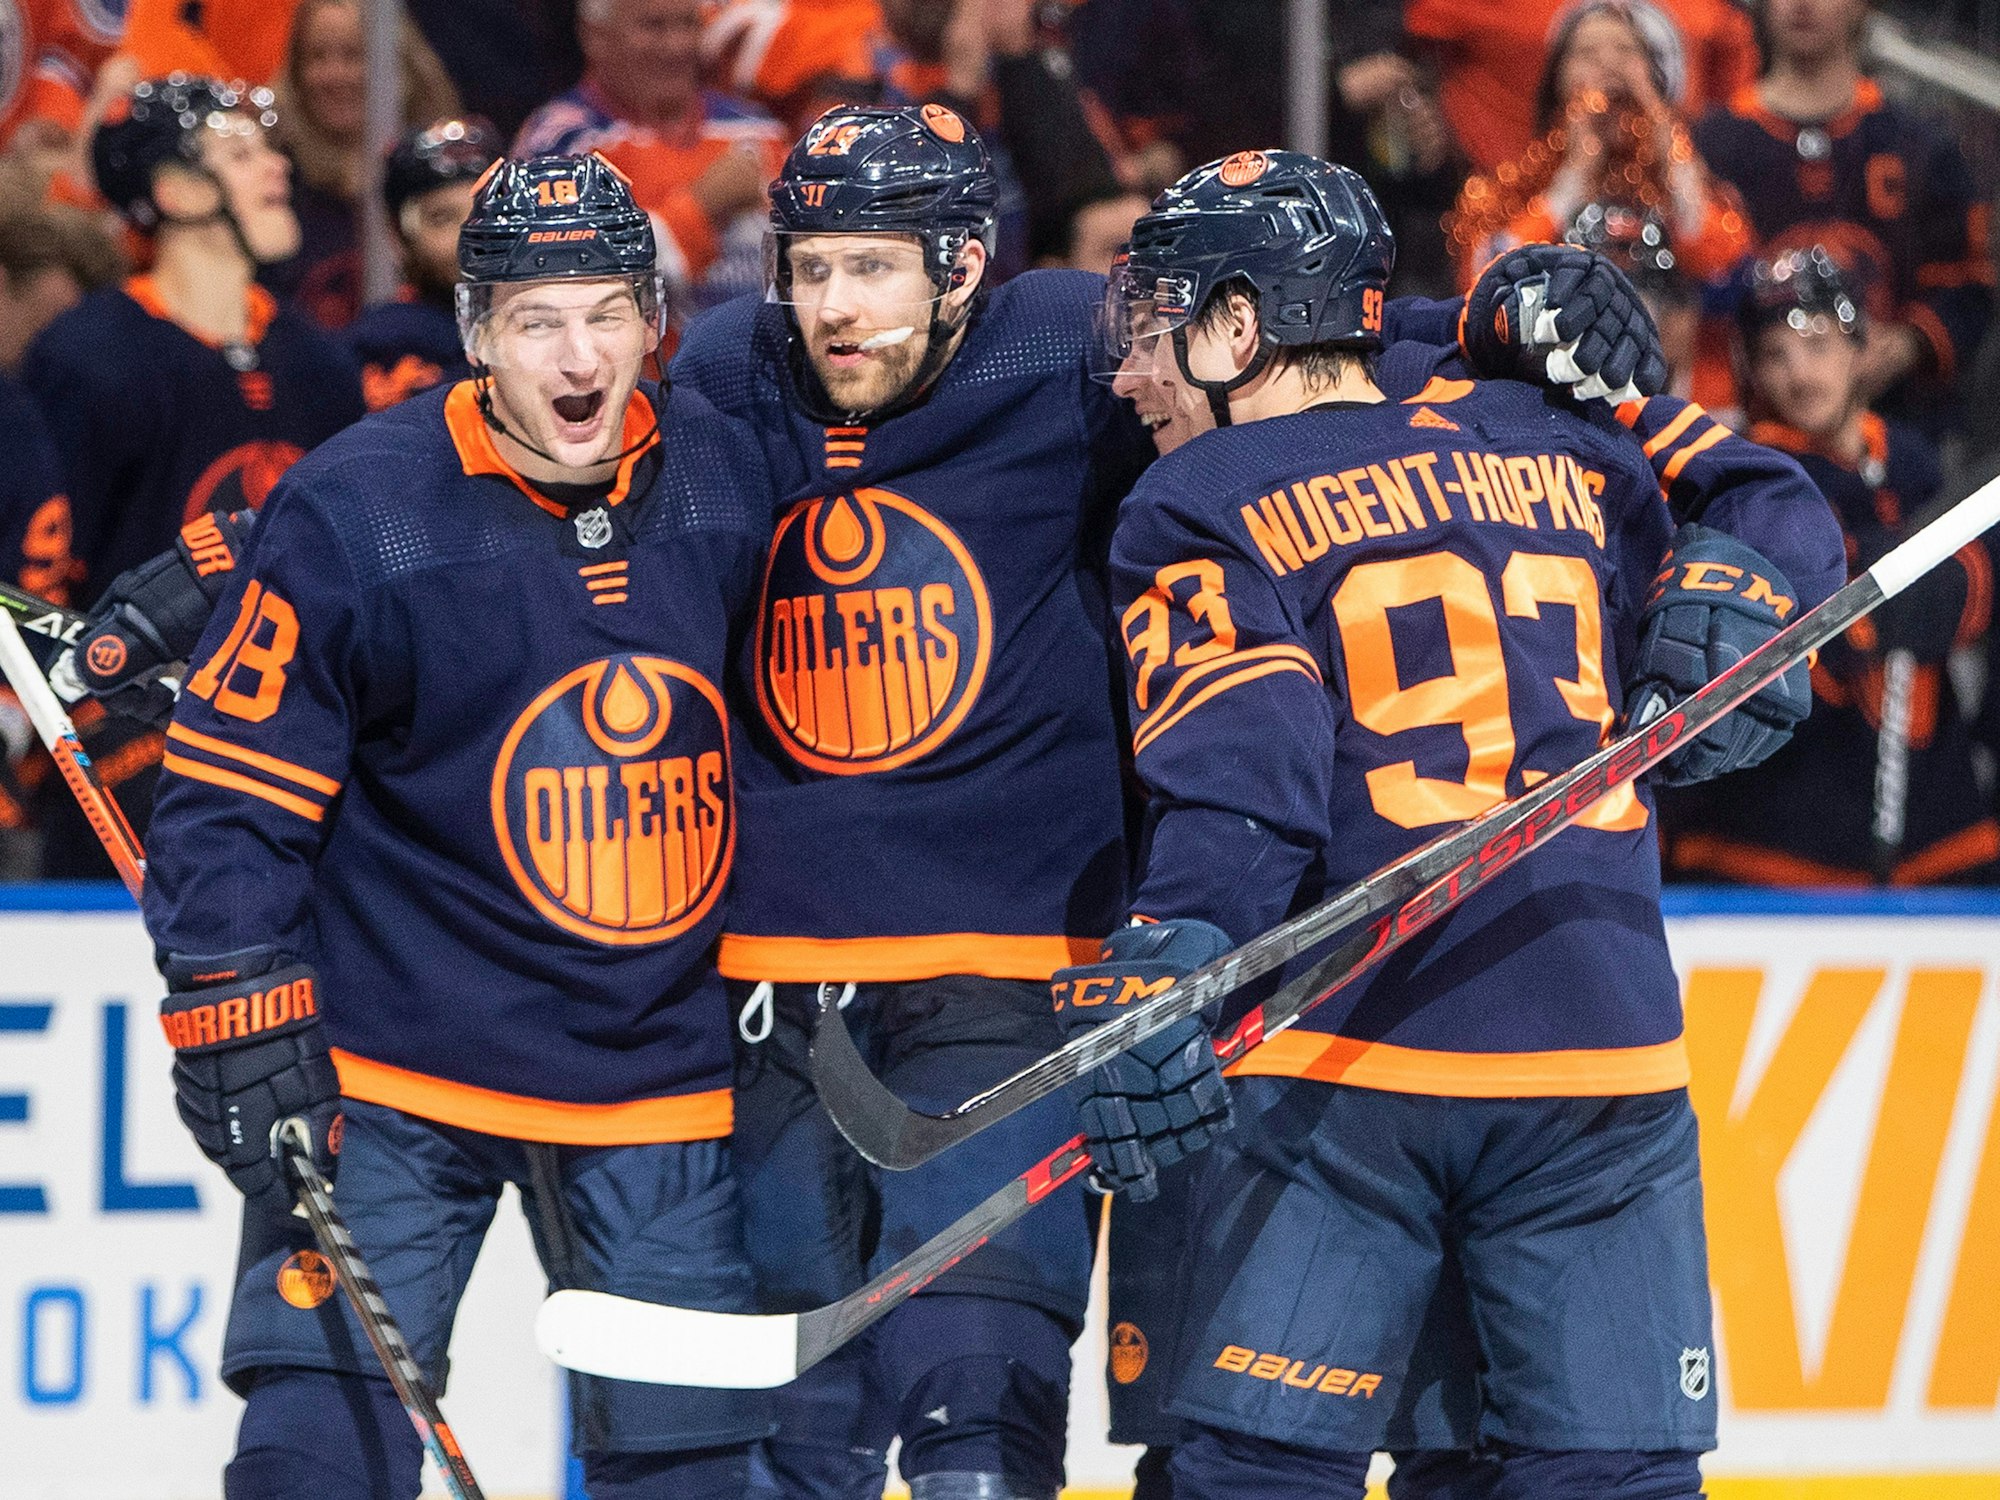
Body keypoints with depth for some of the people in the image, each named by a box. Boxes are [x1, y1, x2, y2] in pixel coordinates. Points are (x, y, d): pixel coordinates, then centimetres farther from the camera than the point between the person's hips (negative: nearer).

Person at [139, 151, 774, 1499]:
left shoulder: (729, 479, -1)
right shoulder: (355, 516, -15)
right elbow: (232, 792, -10)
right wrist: (238, 1014, -15)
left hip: (661, 1067, 4)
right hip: (393, 1065, -4)